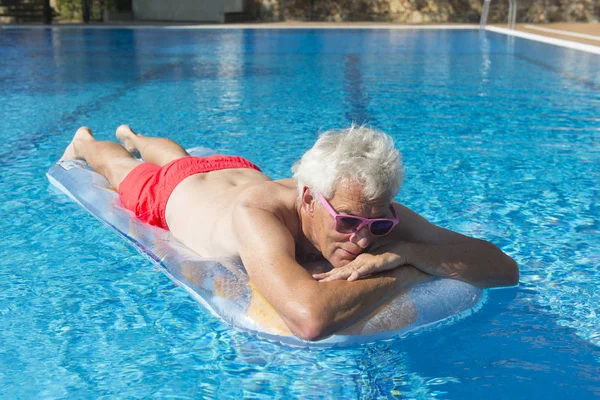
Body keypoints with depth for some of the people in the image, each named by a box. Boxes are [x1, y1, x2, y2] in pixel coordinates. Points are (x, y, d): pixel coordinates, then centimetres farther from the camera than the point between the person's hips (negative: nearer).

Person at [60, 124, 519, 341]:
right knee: (122, 170, 32)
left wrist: (403, 250, -56)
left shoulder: (371, 208, -41)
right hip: (171, 193, -4)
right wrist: (404, 275, -57)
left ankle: (134, 136, 72)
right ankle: (85, 142, 65)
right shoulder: (258, 215, -55)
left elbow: (506, 269, -41)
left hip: (242, 171, 4)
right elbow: (311, 316, -74)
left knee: (177, 156, 38)